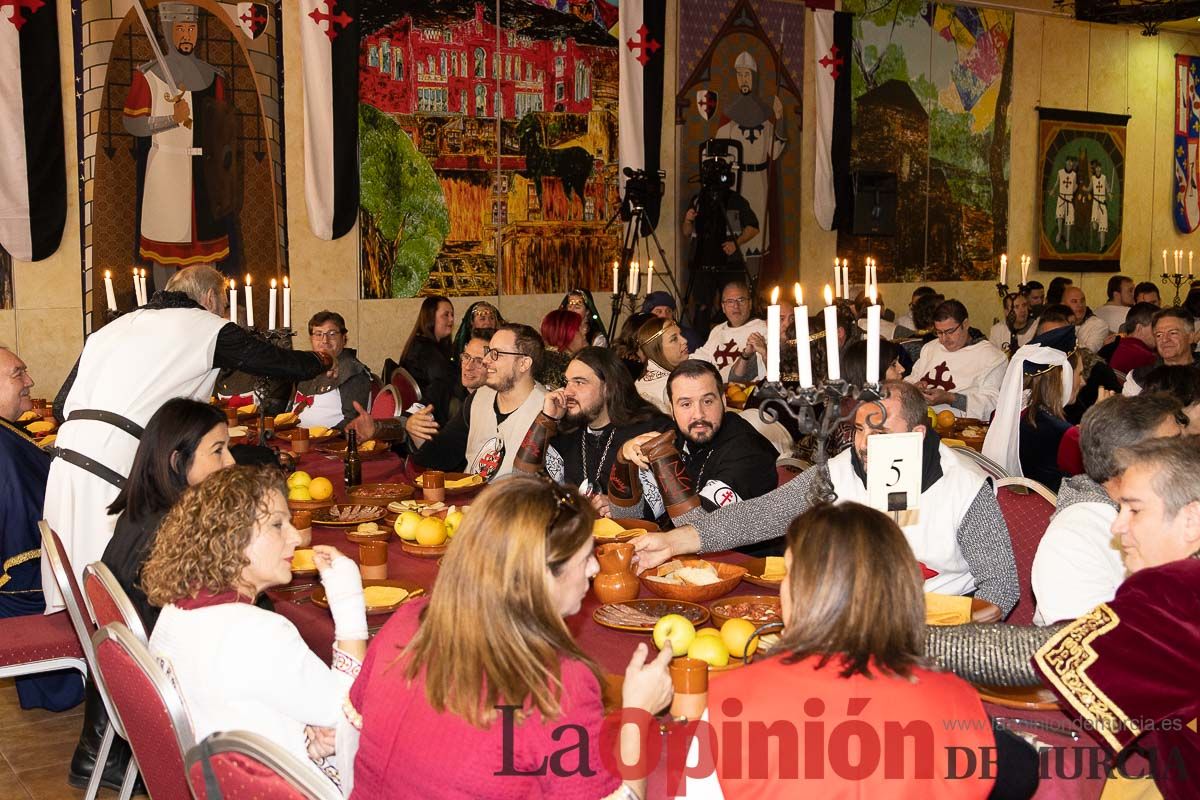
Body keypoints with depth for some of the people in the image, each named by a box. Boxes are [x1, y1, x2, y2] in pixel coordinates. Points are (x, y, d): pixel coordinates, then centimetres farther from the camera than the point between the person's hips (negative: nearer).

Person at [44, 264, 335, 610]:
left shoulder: (116, 325, 25)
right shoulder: (206, 326, 8)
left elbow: (61, 405, 23)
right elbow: (279, 362, 14)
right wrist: (323, 362, 34)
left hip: (66, 454, 7)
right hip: (116, 461, -7)